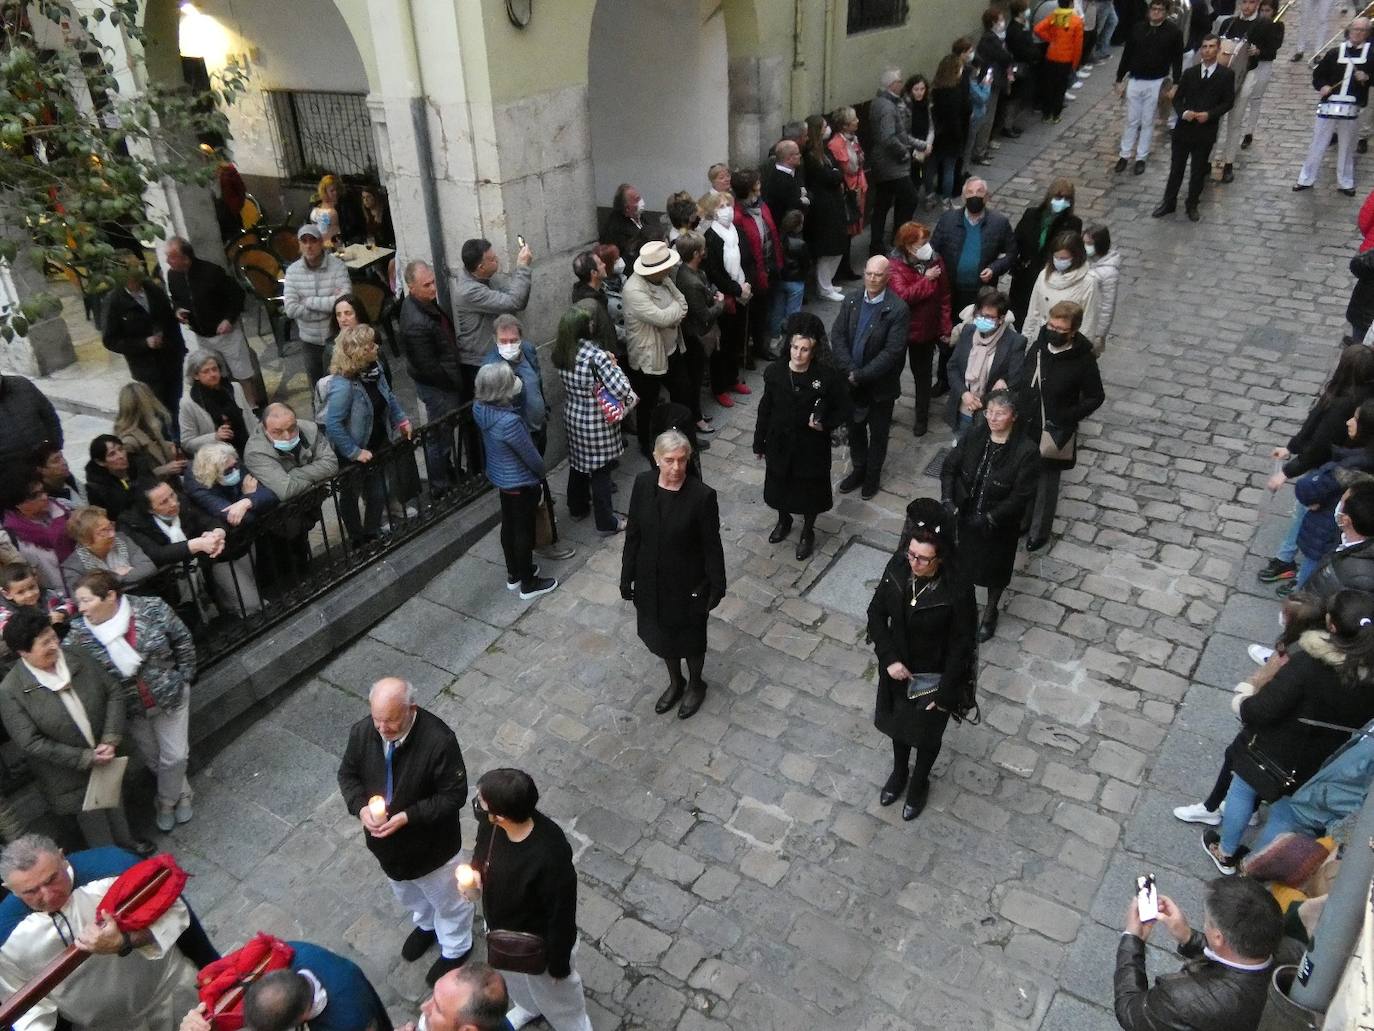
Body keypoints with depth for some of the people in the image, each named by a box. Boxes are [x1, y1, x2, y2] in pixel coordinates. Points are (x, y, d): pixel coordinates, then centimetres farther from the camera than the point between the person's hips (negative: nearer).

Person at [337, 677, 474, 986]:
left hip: (431, 845, -5)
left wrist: (407, 817, -31)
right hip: (386, 842, 5)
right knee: (407, 893, 33)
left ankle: (455, 949, 51)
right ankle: (426, 925, 64)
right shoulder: (362, 732, -19)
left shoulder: (438, 741, -34)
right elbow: (347, 774, -1)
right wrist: (361, 807, -20)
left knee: (447, 900, 22)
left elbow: (454, 795, -24)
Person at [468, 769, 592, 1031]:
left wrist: (558, 964, -14)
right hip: (500, 928, 6)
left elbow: (561, 915, -28)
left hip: (536, 943, -6)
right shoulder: (491, 823, -24)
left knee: (553, 993, 25)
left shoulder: (550, 857, -44)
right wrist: (475, 869, -19)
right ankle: (527, 1007, 67)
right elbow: (482, 848, 2)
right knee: (515, 980, 36)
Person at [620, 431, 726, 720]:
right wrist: (627, 576, 2)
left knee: (691, 636, 19)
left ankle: (695, 685, 47)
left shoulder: (702, 495, -24)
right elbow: (633, 533, -2)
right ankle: (675, 682, 50)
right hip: (652, 579, 4)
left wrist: (717, 586, -8)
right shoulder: (643, 484, -13)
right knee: (661, 632, 23)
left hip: (688, 582, -4)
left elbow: (712, 545, -14)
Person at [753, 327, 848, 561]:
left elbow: (843, 408, -5)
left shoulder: (827, 376, -18)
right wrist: (759, 443, 5)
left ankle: (807, 533, 38)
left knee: (810, 490, 13)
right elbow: (765, 408, -1)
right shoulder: (774, 372, -11)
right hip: (780, 443, 3)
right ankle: (784, 521, 50)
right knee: (779, 486, 21)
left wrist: (825, 424, -23)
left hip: (811, 446, -2)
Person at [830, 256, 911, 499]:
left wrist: (862, 375, -22)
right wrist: (850, 371, -17)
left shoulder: (898, 309, -19)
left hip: (880, 385, -4)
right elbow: (837, 336, -6)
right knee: (855, 428, 20)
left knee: (878, 433, 15)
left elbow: (892, 351, -22)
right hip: (852, 381, 4)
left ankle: (873, 475, 35)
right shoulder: (851, 300, -4)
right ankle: (858, 469, 41)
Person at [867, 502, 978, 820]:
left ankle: (919, 783, 51)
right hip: (896, 668, 4)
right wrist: (889, 659, -15)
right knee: (897, 722, 28)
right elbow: (876, 614, -6)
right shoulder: (897, 568, -20)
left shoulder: (958, 592, -31)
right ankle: (899, 772, 57)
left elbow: (962, 647, -20)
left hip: (933, 677, -4)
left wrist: (945, 695, -15)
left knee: (926, 734, 22)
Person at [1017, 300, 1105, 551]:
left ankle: (1039, 531, 30)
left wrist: (1065, 419, -18)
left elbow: (1095, 398, -8)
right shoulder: (1039, 345, -5)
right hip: (1025, 427, 4)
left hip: (1053, 435, -4)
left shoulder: (1083, 360, -18)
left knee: (1046, 483, 12)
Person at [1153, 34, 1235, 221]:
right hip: (1183, 128, 2)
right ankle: (1169, 203, 24)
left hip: (1206, 131, -2)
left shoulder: (1226, 75, -3)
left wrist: (1210, 114, -18)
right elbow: (1177, 98, 6)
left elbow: (1228, 102, -1)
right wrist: (1183, 112, -15)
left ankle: (1192, 205, 24)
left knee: (1198, 171, 9)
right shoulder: (1190, 73, 3)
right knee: (1176, 168, 10)